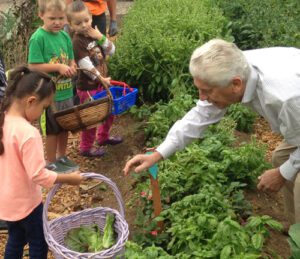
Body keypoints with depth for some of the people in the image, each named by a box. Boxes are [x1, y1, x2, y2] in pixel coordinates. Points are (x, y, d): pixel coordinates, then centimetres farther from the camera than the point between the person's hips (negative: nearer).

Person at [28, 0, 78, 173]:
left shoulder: (65, 36, 2)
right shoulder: (38, 38, -16)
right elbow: (34, 66, -19)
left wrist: (71, 68, -11)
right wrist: (58, 67, -23)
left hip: (66, 91, 6)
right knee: (52, 130, 8)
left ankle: (62, 157, 38)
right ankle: (51, 163, 25)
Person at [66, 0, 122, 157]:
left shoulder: (95, 35, 5)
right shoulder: (77, 42, -19)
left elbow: (111, 51, 1)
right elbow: (86, 65, -24)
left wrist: (101, 38, -12)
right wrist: (101, 78, -22)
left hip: (101, 83, 8)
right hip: (87, 86, -8)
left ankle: (103, 137, 42)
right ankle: (86, 148, 19)